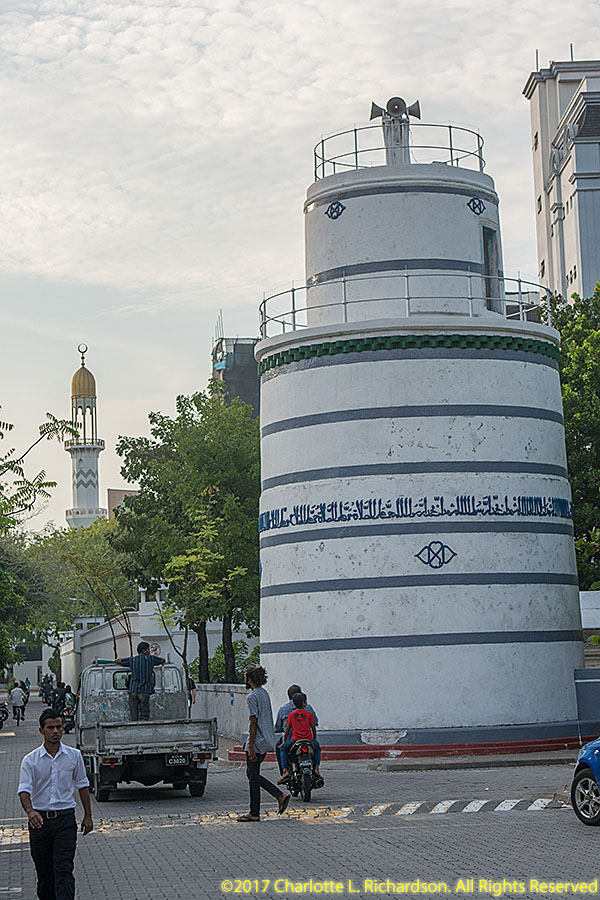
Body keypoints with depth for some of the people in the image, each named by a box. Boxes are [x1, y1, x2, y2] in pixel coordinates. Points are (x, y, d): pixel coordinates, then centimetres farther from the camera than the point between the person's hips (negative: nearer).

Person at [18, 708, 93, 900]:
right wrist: (30, 812, -32)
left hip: (65, 819, -1)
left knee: (64, 869, -12)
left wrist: (88, 815, 12)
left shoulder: (74, 756, 2)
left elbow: (82, 785, 13)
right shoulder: (30, 760, -3)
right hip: (39, 820, 1)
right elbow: (24, 789, -13)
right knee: (44, 872, 8)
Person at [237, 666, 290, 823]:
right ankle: (280, 795, 9)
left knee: (253, 777, -1)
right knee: (252, 774, 16)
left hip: (257, 742, -9)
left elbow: (253, 723, -19)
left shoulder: (252, 697, -15)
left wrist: (251, 747, -18)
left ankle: (254, 814, 5)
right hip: (267, 742, 9)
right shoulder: (265, 694, 14)